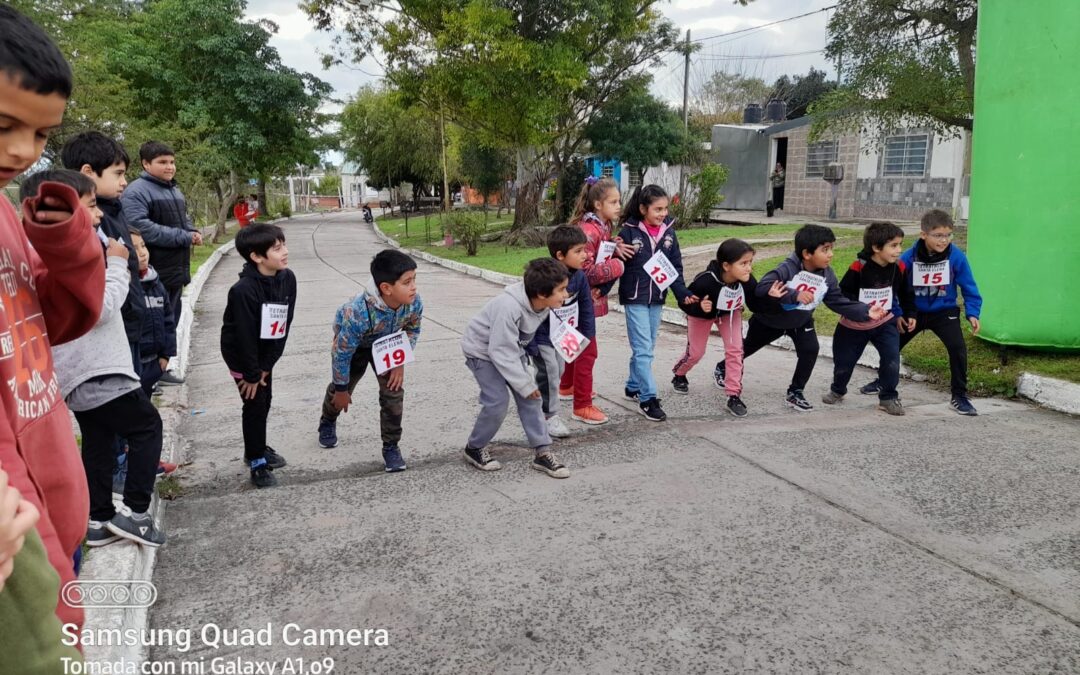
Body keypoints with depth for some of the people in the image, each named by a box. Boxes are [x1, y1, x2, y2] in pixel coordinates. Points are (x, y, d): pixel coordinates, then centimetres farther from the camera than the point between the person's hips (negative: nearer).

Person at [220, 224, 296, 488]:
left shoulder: (287, 278, -14)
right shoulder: (243, 290, -32)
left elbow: (284, 325, -10)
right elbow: (245, 335, -25)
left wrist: (266, 366, -9)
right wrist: (251, 374, -18)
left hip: (265, 350, 6)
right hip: (240, 352, -6)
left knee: (265, 399, 16)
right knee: (255, 403, -2)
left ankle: (257, 448, 36)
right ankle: (257, 462, 11)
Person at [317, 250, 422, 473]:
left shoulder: (415, 303, -34)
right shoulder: (358, 313, -47)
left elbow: (412, 331, -8)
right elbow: (342, 353, -31)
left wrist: (400, 362, -15)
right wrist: (342, 390, -17)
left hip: (386, 342, 3)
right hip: (353, 342, -2)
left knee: (393, 392, -9)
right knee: (340, 389, 19)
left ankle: (391, 446, 9)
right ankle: (327, 423, 51)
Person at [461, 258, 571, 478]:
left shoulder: (542, 304, -16)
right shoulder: (509, 308, -38)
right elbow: (501, 353, -32)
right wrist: (525, 384, -26)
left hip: (510, 347, 7)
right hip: (483, 350, -7)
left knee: (530, 397, -2)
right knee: (498, 401, -14)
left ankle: (543, 452, 3)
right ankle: (474, 448, 9)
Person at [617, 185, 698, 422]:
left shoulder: (668, 232, 3)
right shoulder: (629, 232, -11)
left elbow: (675, 267, 6)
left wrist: (683, 293, -2)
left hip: (657, 298, 5)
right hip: (635, 298, -5)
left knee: (646, 347, 15)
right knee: (643, 349, -8)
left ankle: (634, 387, 31)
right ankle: (648, 399, -4)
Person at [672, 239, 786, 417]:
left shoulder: (748, 281, -31)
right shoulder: (705, 281, -43)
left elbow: (755, 305, -16)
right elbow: (684, 304, -31)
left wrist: (769, 296, -35)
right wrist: (699, 307, -51)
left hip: (730, 314, 3)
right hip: (702, 314, -3)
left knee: (735, 350, -10)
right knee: (695, 352, 9)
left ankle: (734, 396, -1)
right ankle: (678, 375, 43)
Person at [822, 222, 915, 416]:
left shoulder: (899, 268, -9)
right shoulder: (858, 267, -24)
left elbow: (905, 294, 8)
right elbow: (842, 294, -19)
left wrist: (909, 314, 3)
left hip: (885, 322, 3)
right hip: (854, 325, -2)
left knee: (892, 358, -14)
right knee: (844, 361, 10)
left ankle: (888, 398, 4)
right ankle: (837, 390, 39)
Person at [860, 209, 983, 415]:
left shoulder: (956, 257, -18)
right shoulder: (908, 257, -18)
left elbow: (969, 288, -8)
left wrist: (972, 313, -16)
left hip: (944, 312, -2)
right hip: (914, 311, 2)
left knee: (958, 348, -19)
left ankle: (959, 396, -3)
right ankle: (883, 381, 38)